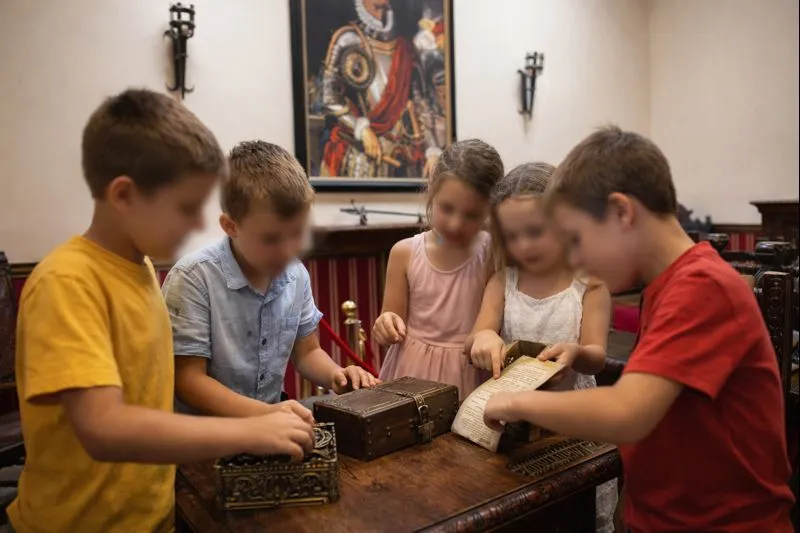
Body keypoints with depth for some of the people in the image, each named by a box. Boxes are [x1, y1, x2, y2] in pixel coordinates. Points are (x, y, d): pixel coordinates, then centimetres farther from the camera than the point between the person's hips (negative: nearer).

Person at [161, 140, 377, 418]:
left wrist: (335, 375, -9)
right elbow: (187, 379, -15)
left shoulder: (296, 274, 0)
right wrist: (263, 413, -26)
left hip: (272, 424, 4)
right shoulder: (193, 278, -16)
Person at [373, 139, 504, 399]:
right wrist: (386, 328, -15)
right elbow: (393, 331, 5)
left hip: (471, 375, -1)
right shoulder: (405, 253, -2)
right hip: (413, 373, 1)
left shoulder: (494, 254, -7)